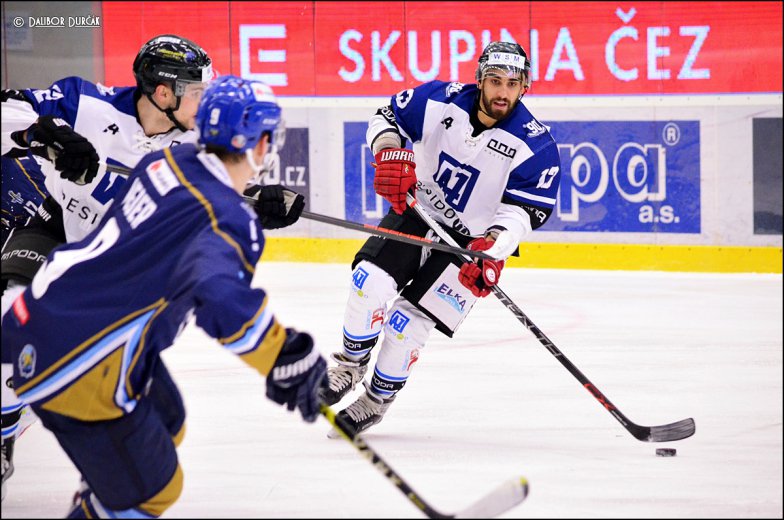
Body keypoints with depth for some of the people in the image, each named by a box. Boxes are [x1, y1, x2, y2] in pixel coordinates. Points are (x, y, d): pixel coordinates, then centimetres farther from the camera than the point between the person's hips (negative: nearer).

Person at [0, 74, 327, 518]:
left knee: (165, 426, 30)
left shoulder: (170, 162, 3)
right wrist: (286, 358, -36)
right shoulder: (230, 221, -23)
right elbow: (221, 297, -42)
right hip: (75, 369, -9)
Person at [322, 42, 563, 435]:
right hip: (416, 213, 3)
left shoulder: (535, 146, -19)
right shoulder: (441, 100, -13)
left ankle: (377, 399, 14)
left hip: (471, 241, -3)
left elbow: (523, 209, -19)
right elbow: (388, 117, 0)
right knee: (371, 279, -20)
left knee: (408, 321, -11)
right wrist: (390, 153, -21)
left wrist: (493, 249, -36)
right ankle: (351, 366, 5)